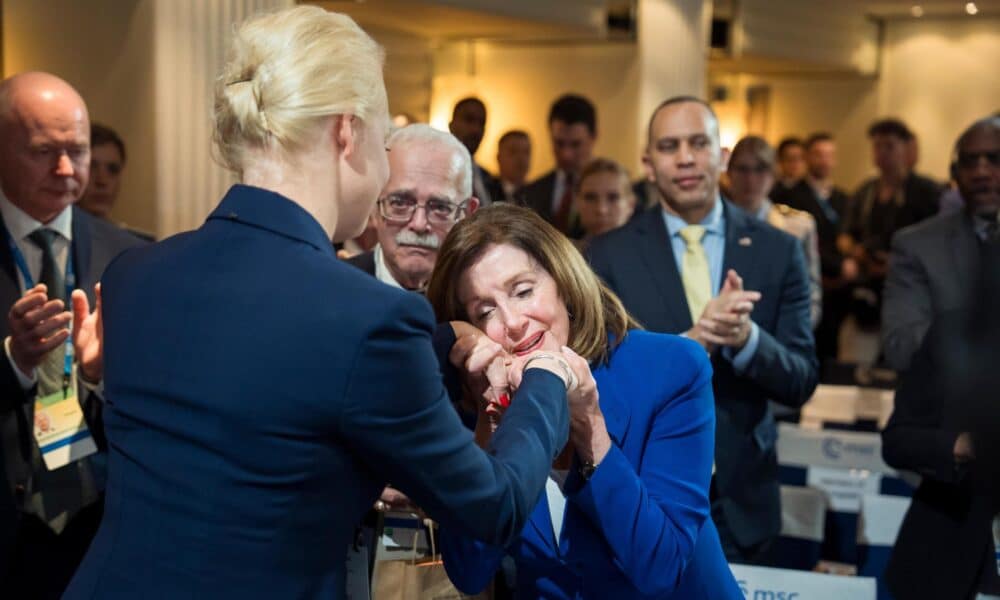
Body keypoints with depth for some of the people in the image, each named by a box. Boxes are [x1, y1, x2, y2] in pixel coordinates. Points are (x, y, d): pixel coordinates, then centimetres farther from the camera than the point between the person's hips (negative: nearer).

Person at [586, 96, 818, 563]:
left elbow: (800, 383, -3)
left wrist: (747, 337, -23)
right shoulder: (609, 255, -4)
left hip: (739, 500, 2)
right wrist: (691, 343, -25)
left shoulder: (777, 251, 0)